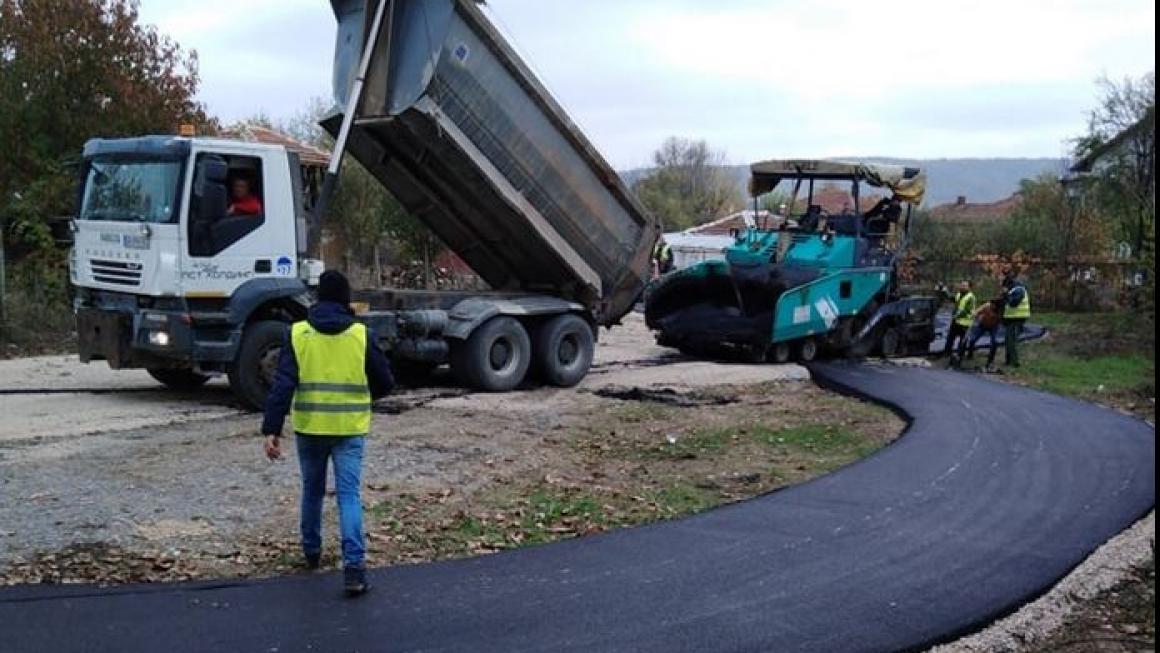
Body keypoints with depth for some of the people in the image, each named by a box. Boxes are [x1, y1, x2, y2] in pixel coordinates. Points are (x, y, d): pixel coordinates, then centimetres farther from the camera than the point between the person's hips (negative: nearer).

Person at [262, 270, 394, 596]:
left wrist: (272, 429, -10)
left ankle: (311, 551, 36)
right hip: (350, 428, -1)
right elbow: (384, 382, 3)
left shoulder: (298, 333, -2)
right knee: (349, 494, -3)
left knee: (312, 490, 21)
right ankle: (354, 564, -16)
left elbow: (282, 384, -9)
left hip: (309, 427, 2)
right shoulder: (362, 335, -3)